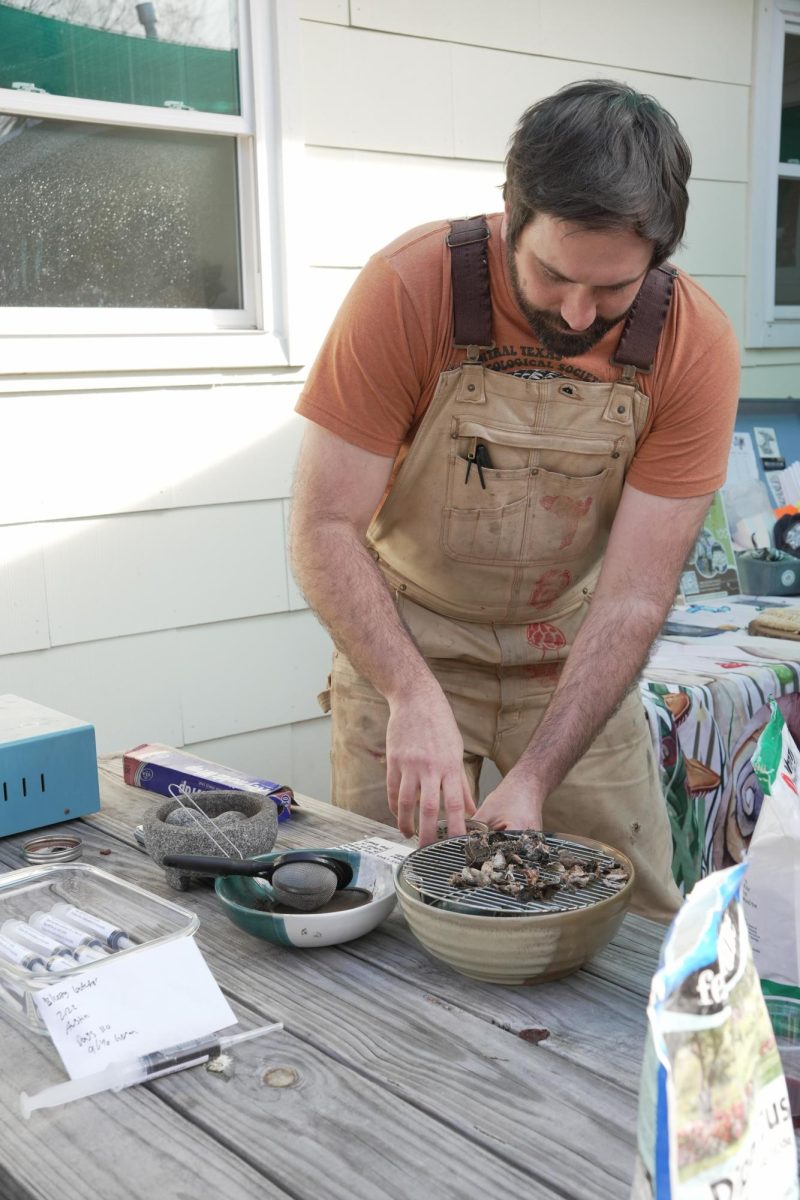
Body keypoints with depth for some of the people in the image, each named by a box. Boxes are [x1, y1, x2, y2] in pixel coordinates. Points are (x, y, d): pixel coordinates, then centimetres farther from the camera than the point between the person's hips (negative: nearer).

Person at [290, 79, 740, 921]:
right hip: (404, 642, -1)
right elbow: (323, 527, -21)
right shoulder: (409, 290, -23)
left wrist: (533, 780, -27)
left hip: (572, 653, 1)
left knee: (639, 930, 6)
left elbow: (633, 597, -19)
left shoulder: (695, 346, -19)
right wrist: (414, 696, -34)